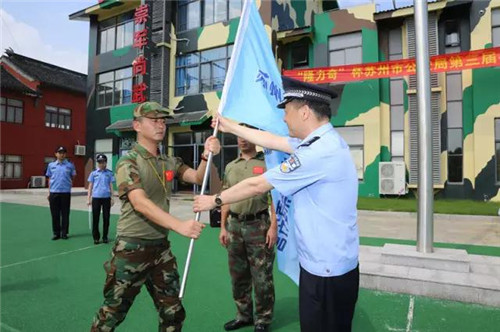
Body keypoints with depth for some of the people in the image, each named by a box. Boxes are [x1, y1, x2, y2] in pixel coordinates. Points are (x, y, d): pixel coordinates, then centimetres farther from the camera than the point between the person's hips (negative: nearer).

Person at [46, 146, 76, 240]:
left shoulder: (70, 165, 2)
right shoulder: (51, 165, 9)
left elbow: (73, 177, 10)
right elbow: (49, 179, 13)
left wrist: (69, 183, -5)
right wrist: (49, 192, 11)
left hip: (66, 192, -2)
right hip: (54, 192, 2)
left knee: (65, 214, 3)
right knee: (55, 214, 6)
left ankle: (64, 233, 13)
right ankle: (56, 233, 17)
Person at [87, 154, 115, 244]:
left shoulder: (109, 173, 6)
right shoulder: (93, 173, 7)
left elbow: (111, 186, 7)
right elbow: (90, 186, 9)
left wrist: (112, 198, 3)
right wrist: (88, 198, 4)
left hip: (106, 198, 0)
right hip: (96, 197, 0)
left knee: (106, 218, 5)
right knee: (95, 218, 4)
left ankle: (105, 237, 16)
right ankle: (96, 237, 14)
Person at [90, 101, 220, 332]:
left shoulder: (170, 163, 6)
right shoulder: (128, 163, -12)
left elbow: (198, 178, -4)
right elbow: (140, 203, -26)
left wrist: (206, 156, -24)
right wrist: (180, 226, -38)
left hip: (161, 246, 6)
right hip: (132, 247, -5)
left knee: (173, 312, 15)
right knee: (113, 312, 11)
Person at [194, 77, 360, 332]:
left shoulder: (319, 152, -26)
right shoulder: (322, 141, 5)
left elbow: (257, 185, -18)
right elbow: (272, 140, 14)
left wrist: (214, 200, -3)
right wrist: (230, 127, 22)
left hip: (327, 268, -9)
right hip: (325, 262, 9)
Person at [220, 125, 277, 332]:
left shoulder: (266, 163, -3)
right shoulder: (230, 167, 11)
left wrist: (273, 226, -13)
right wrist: (223, 227, 9)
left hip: (258, 225, -5)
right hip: (234, 225, 5)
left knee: (261, 276, 4)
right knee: (238, 275, 15)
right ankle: (244, 315, 33)